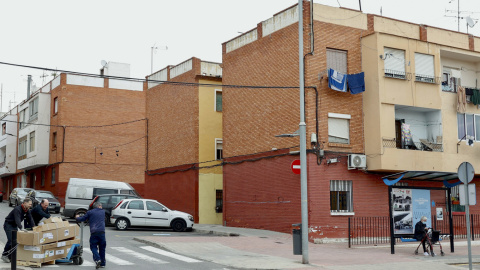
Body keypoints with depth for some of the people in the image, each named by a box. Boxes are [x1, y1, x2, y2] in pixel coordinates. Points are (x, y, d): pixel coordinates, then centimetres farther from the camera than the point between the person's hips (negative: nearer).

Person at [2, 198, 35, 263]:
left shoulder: (28, 211, 0)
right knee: (11, 240, -19)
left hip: (14, 226, 8)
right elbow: (17, 220, -39)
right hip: (8, 224, -8)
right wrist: (21, 228, -52)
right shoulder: (17, 209, -27)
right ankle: (4, 255, -9)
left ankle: (10, 256, 9)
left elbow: (30, 219, -2)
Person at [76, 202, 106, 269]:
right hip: (102, 232, 2)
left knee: (93, 247, 6)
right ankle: (102, 263, 15)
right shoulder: (103, 211, 18)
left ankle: (97, 259, -18)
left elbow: (81, 219, 13)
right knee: (102, 248, 12)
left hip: (94, 232, -2)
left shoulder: (90, 212, 10)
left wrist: (77, 217, 37)